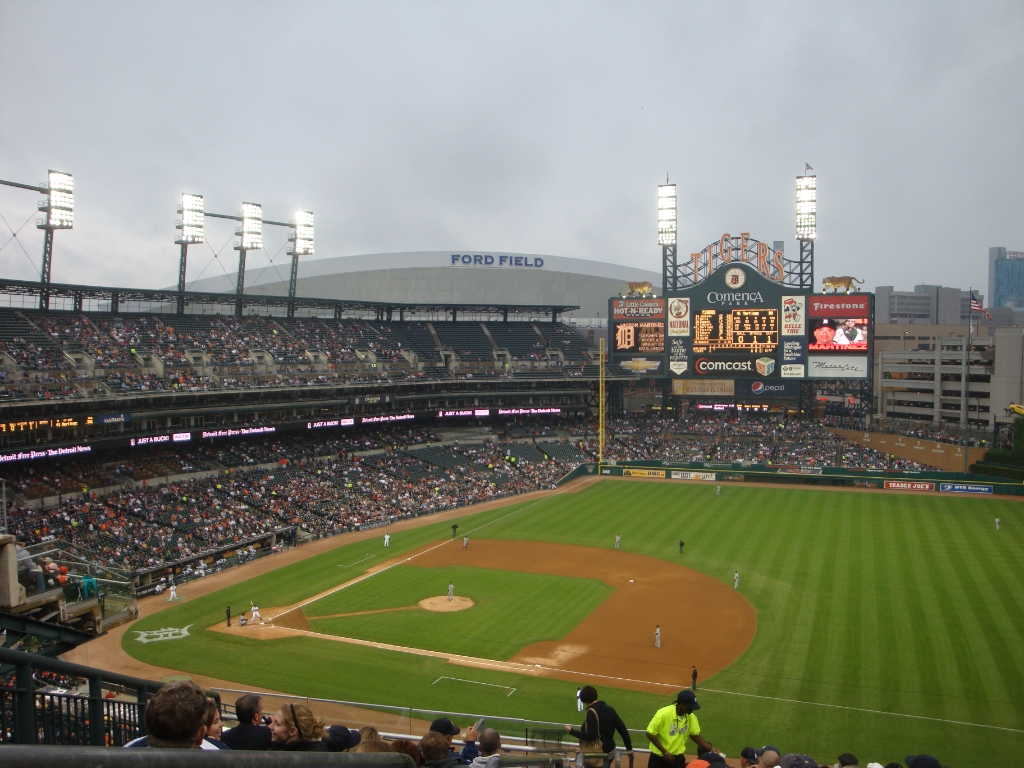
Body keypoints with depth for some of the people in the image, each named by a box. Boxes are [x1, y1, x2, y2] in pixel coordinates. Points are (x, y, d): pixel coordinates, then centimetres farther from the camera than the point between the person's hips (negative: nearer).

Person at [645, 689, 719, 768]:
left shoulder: (690, 717, -7)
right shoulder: (664, 714, -24)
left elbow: (695, 735, 6)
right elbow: (650, 734, -19)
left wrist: (710, 748, -5)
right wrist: (665, 752, -19)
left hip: (678, 758, 4)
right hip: (658, 758, -4)